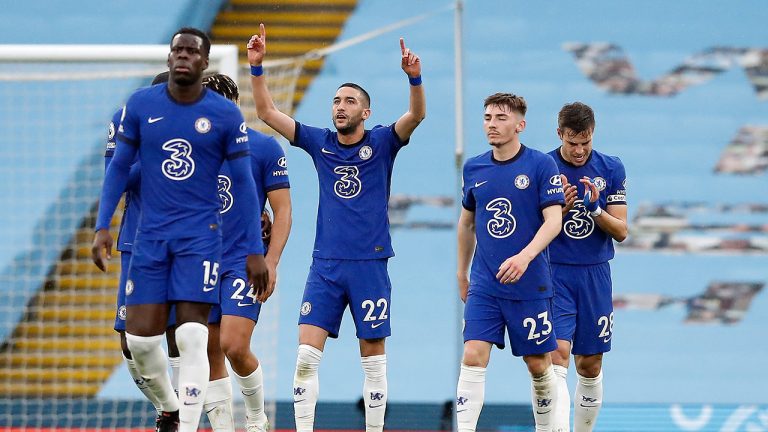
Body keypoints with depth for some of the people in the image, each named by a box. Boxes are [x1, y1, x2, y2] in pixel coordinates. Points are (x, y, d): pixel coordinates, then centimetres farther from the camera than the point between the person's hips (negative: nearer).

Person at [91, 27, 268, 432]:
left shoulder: (225, 114, -3)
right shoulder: (140, 105, 1)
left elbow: (243, 183, 2)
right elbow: (119, 167, 8)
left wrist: (255, 250, 0)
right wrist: (102, 227, 0)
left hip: (200, 235, -2)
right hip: (150, 235, 2)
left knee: (192, 337, -13)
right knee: (139, 339, 0)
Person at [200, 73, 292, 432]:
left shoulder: (264, 147, -2)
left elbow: (283, 210, -2)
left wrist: (271, 263, -12)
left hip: (245, 262, -5)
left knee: (233, 346, -17)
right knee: (209, 354, 1)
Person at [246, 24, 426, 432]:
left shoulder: (381, 144, 0)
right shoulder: (320, 142, 8)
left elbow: (417, 114, -16)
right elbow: (267, 112, 6)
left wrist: (414, 78, -34)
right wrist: (256, 66, -6)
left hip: (369, 265, -2)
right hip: (325, 265, 2)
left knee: (373, 360, 3)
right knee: (305, 355, -7)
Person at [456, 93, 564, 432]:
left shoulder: (541, 165, -7)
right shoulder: (473, 168, 6)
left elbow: (554, 220, -13)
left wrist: (524, 257, -27)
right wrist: (461, 273, 22)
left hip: (530, 286, -3)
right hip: (484, 286, 3)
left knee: (538, 364, 6)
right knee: (473, 358, -11)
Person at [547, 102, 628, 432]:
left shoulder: (611, 169, 3)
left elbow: (620, 232, 2)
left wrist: (595, 208, -17)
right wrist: (560, 209, -18)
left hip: (595, 275, 2)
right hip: (554, 274, -2)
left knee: (590, 367, 7)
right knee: (557, 354, -18)